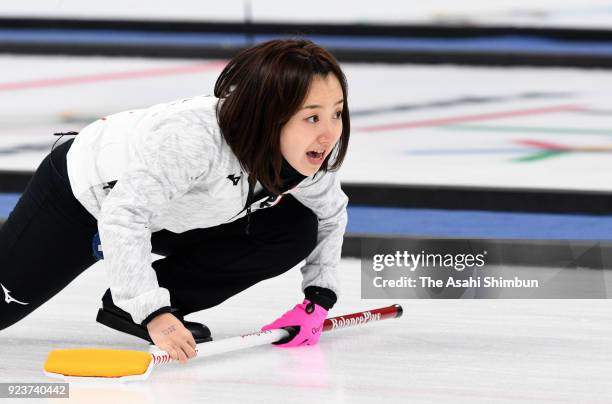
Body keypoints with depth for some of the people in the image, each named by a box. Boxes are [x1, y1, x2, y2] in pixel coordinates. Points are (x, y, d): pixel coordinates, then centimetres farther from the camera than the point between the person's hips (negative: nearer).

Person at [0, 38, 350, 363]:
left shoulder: (316, 154, -22)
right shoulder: (195, 137, -43)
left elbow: (330, 215, -1)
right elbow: (122, 216, -41)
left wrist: (319, 298, -11)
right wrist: (153, 312, -43)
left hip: (171, 221, 6)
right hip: (84, 195, -6)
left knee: (297, 231, -14)